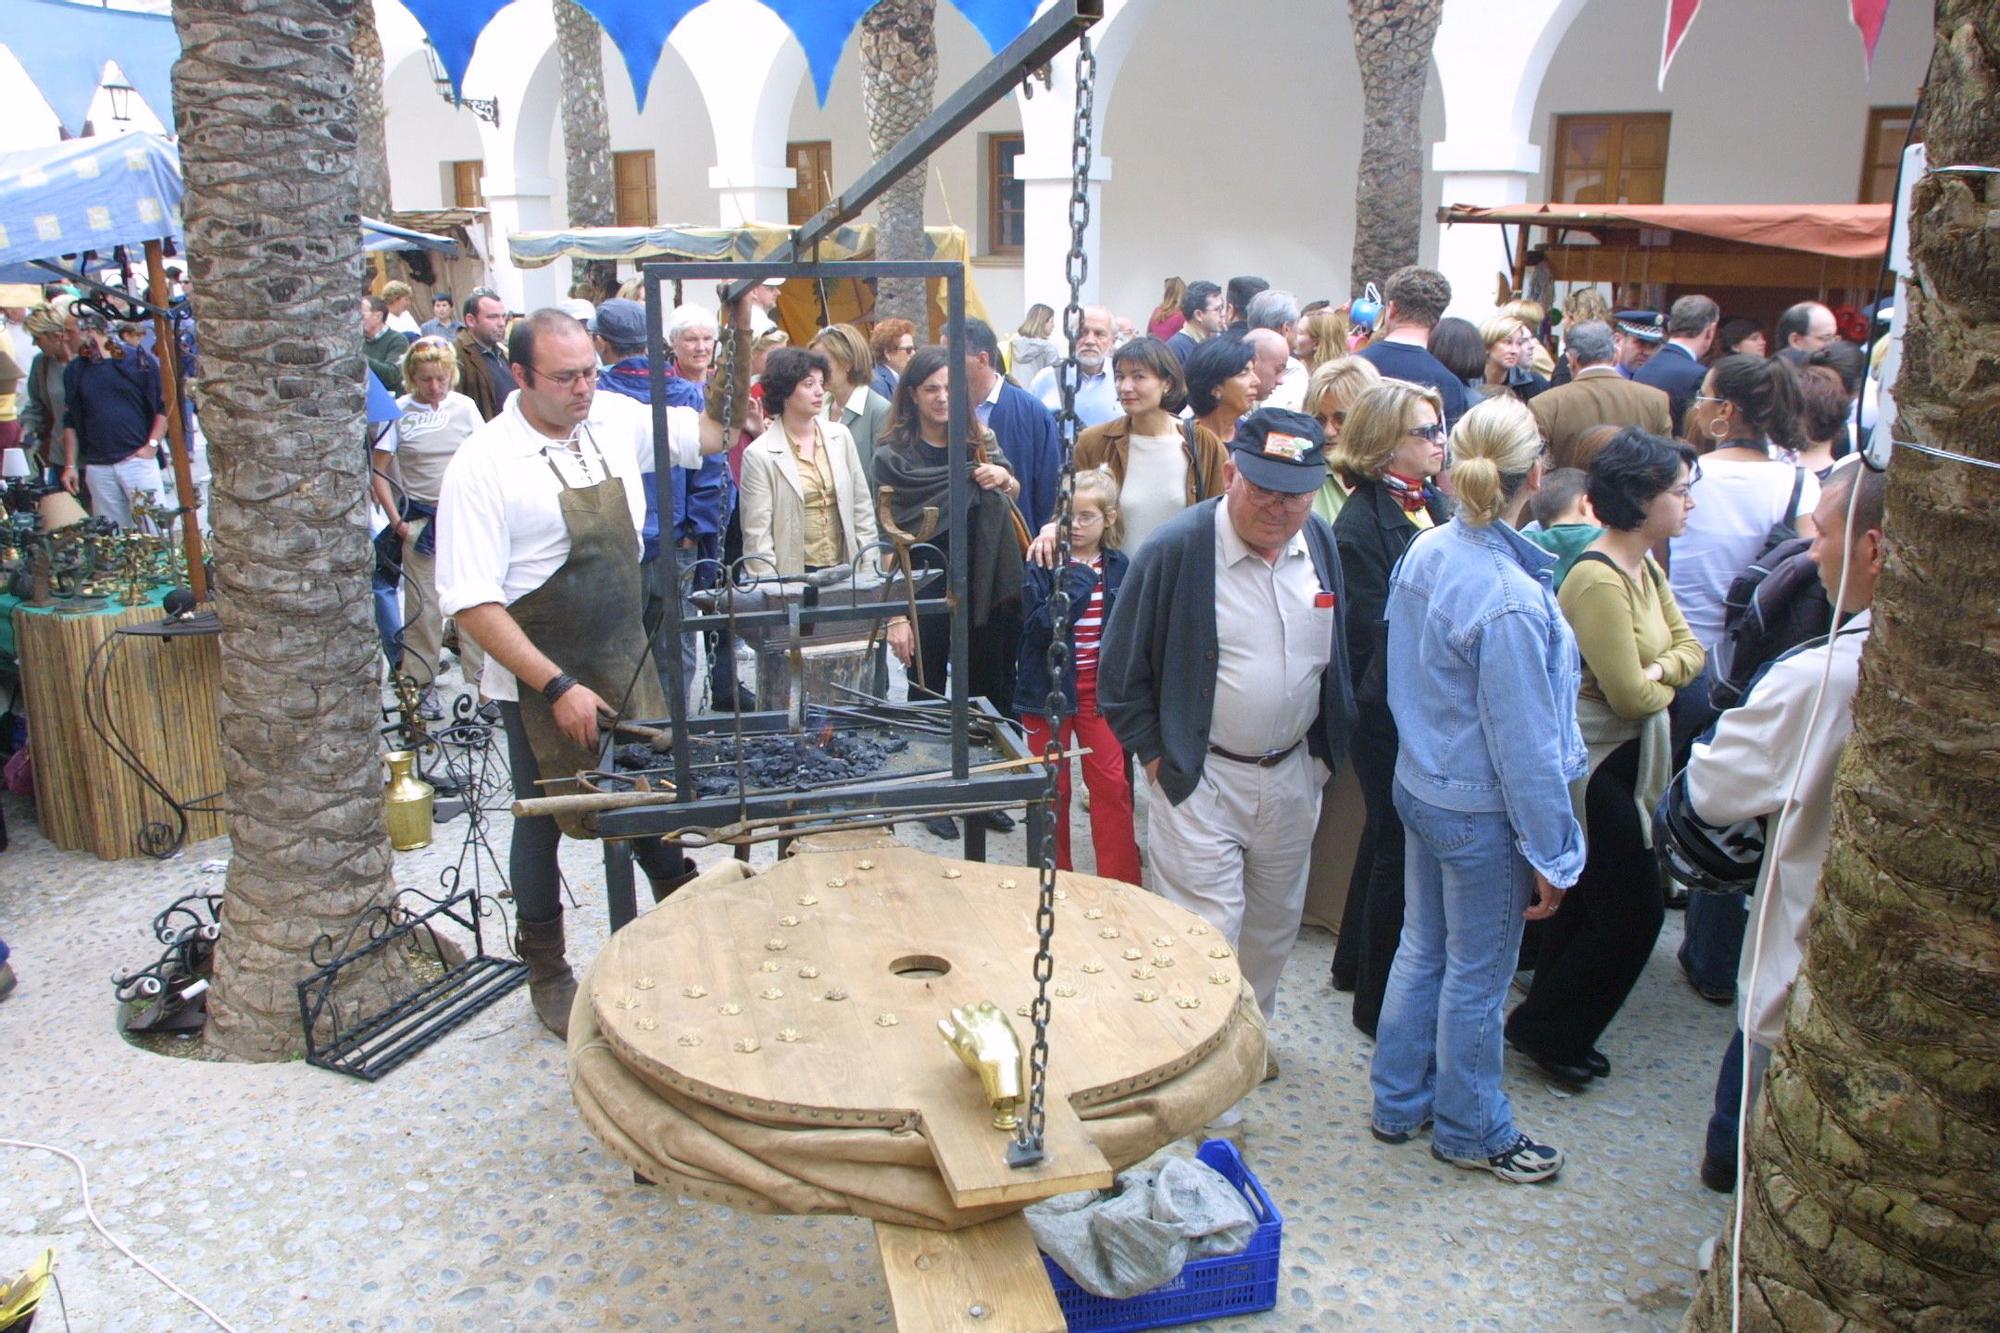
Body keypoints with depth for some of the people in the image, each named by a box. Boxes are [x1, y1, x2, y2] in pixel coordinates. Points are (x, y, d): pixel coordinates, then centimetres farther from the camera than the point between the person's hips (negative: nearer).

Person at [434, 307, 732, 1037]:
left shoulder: (617, 420, -2)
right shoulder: (483, 465, -17)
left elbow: (710, 434, 15)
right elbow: (470, 602, -20)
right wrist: (558, 688, -23)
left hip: (628, 664, 4)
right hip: (538, 682, -4)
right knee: (545, 823, 13)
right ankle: (547, 973, 32)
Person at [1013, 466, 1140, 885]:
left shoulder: (1119, 567, 0)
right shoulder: (1043, 568, -7)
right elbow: (1036, 627, -19)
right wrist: (1075, 586, -22)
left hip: (1099, 689, 2)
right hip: (1048, 689, -1)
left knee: (1111, 784, 3)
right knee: (1052, 787, 10)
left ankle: (1121, 881, 14)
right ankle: (1054, 877, 26)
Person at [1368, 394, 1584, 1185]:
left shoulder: (1425, 554, -5)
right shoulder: (1510, 600, -27)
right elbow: (1523, 744, -21)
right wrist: (1551, 854, -11)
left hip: (1420, 785, 8)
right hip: (1482, 811, -8)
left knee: (1422, 949, 22)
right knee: (1478, 976, 11)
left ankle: (1399, 1104, 38)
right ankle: (1470, 1132, 32)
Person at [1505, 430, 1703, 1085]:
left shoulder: (1645, 568, 7)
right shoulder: (1599, 580, -24)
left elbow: (1689, 645, 9)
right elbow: (1631, 696, -24)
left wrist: (1657, 670, -12)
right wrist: (1662, 685, -2)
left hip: (1624, 761, 10)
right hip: (1591, 764, -10)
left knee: (1587, 902, 17)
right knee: (1634, 913, -2)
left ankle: (1551, 1026, 31)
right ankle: (1546, 1029, 14)